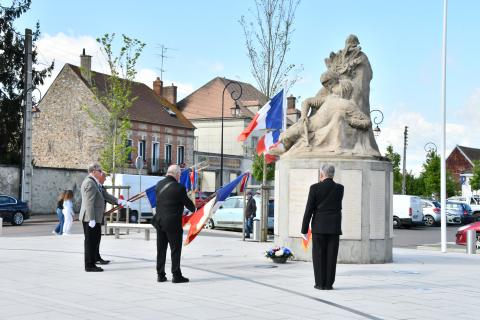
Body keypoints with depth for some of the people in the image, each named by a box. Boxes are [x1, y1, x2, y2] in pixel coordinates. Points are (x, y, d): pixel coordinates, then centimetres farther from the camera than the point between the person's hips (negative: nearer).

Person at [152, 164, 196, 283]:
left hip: (159, 221, 6)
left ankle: (160, 274, 17)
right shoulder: (179, 188, -15)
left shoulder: (159, 184, 3)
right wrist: (193, 209, 17)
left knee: (161, 249, 13)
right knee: (175, 250, 2)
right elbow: (188, 203, -5)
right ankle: (176, 275, 4)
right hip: (173, 223, -6)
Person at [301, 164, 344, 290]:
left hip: (319, 227, -2)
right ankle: (329, 283, 3)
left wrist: (304, 230, -2)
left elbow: (309, 210, -7)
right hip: (334, 228, 2)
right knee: (331, 256, 4)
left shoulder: (315, 188, -6)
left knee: (319, 256, 3)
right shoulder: (340, 188, 4)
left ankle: (320, 283, 2)